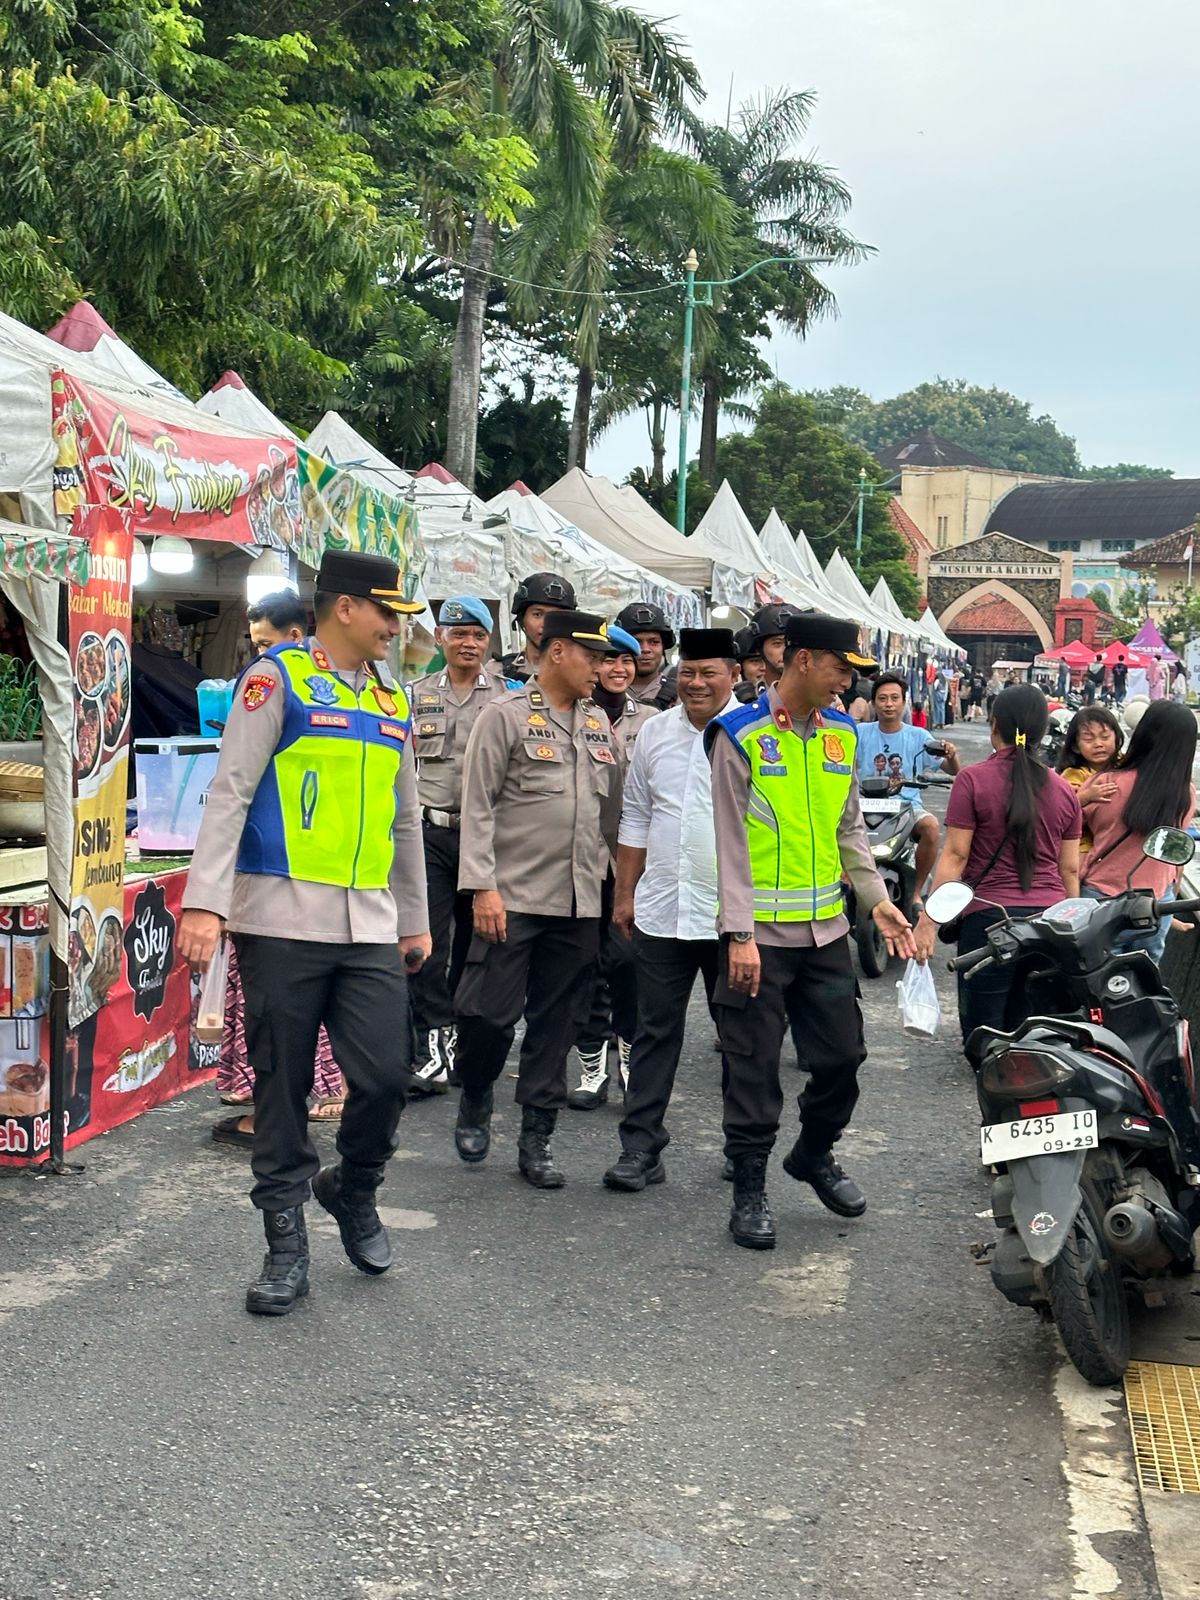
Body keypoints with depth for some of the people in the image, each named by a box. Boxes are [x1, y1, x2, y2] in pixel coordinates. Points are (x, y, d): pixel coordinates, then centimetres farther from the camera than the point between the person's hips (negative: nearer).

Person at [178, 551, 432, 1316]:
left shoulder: (393, 703, 16)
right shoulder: (277, 679, -1)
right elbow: (230, 792, -7)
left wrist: (416, 921, 23)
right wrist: (205, 903, -15)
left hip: (371, 929, 5)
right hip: (283, 923, -4)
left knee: (384, 1079, -2)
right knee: (282, 1088, 3)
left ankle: (353, 1191, 26)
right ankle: (287, 1245, 16)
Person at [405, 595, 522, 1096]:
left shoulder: (509, 694, 6)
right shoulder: (418, 694, 11)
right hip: (431, 832, 1)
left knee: (474, 940, 7)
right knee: (428, 940, -7)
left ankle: (461, 1040, 18)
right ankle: (436, 1048, -6)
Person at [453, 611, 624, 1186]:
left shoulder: (599, 723, 13)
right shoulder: (505, 716, -3)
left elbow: (615, 810, 17)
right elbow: (478, 808, -6)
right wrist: (483, 887, -13)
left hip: (579, 902, 5)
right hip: (514, 896, -5)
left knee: (555, 1024, 8)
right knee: (490, 1013, -5)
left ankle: (536, 1139, 17)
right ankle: (475, 1103, 23)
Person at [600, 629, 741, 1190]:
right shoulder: (657, 732, 9)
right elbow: (636, 819, 15)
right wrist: (625, 894, 13)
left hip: (731, 913, -3)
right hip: (660, 910, 3)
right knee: (656, 1032, 7)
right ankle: (640, 1148, 12)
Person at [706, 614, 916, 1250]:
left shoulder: (842, 734, 10)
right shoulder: (741, 735, -9)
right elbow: (731, 840, -11)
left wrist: (877, 901, 10)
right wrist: (740, 934, -15)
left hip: (826, 928, 6)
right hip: (762, 931, -6)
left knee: (842, 1054, 11)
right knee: (755, 1067, 2)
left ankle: (814, 1156, 35)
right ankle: (749, 1190, 15)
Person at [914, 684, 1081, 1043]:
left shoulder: (973, 779, -5)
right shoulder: (1064, 790, 8)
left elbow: (955, 855, -8)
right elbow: (1070, 869, 11)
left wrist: (928, 920, -5)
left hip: (989, 918, -4)